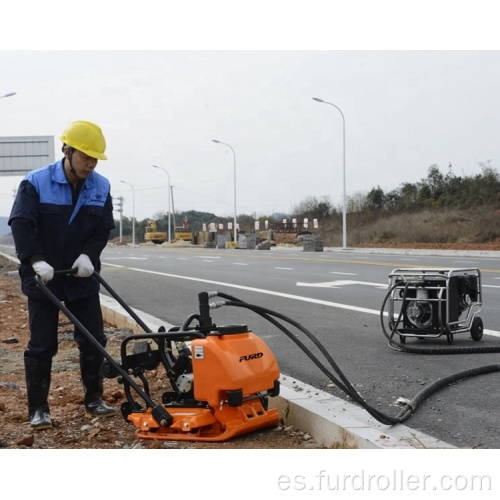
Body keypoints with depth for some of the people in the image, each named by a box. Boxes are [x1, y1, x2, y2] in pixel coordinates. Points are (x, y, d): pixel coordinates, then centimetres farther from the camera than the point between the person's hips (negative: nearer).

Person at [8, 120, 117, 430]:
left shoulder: (101, 187, 0)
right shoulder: (36, 183, -12)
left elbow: (104, 228, 0)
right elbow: (21, 224, -17)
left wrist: (88, 255, -17)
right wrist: (36, 260, -30)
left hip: (82, 278, 4)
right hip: (43, 278, -3)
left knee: (94, 341, 7)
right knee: (42, 346, 2)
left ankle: (94, 401, 22)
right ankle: (39, 409, 12)